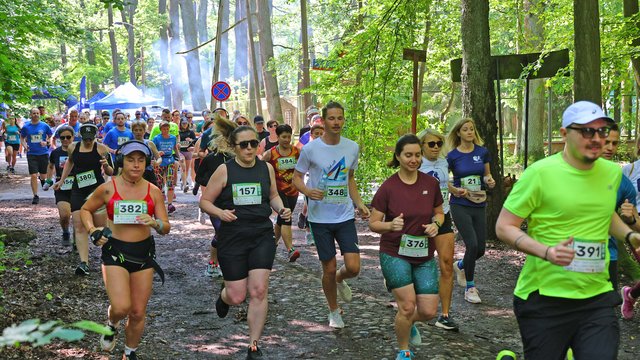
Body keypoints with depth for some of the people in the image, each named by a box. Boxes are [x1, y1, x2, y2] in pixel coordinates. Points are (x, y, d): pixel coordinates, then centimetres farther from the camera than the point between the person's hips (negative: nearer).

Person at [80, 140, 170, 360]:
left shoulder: (153, 191, 0)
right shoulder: (108, 189, -5)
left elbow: (166, 228, 2)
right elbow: (85, 210, 12)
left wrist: (155, 223, -20)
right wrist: (93, 230, -4)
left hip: (143, 253, 2)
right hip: (115, 251, -2)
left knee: (138, 313, 7)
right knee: (121, 307, -18)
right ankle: (111, 324, 19)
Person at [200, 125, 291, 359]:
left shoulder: (266, 168, 4)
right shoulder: (224, 171, -5)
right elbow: (205, 201, 0)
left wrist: (281, 209, -1)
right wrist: (220, 212, -20)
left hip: (262, 236, 2)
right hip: (232, 239, -2)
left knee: (259, 291, -8)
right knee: (237, 297, 1)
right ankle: (224, 296, 41)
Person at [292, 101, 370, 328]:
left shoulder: (352, 148, 3)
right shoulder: (310, 149, -8)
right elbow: (297, 177, 1)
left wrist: (359, 204, 6)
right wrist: (307, 191, -21)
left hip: (345, 217, 2)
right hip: (320, 218, -2)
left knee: (353, 267, -9)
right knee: (329, 269, 5)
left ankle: (340, 280, 28)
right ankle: (334, 312, 28)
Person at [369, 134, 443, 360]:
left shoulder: (431, 183, -1)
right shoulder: (388, 187, -9)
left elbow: (439, 213, 14)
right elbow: (373, 223, -5)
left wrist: (435, 224, -9)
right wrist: (391, 225, -26)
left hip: (424, 256, 3)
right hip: (394, 254, -3)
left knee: (428, 311, -1)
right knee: (408, 305, -13)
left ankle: (409, 323, 36)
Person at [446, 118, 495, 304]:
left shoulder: (482, 152, 4)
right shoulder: (452, 156, -4)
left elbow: (487, 175, 15)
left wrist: (489, 180, -8)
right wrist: (455, 190, -16)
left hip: (479, 205, 4)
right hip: (460, 206, -4)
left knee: (480, 249, 5)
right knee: (472, 245, -15)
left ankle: (460, 266, 39)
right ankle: (470, 288, 3)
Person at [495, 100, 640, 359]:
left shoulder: (613, 172, 7)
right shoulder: (540, 172, -11)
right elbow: (503, 227, -9)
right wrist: (546, 251, -23)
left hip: (597, 298, 5)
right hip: (544, 299, -4)